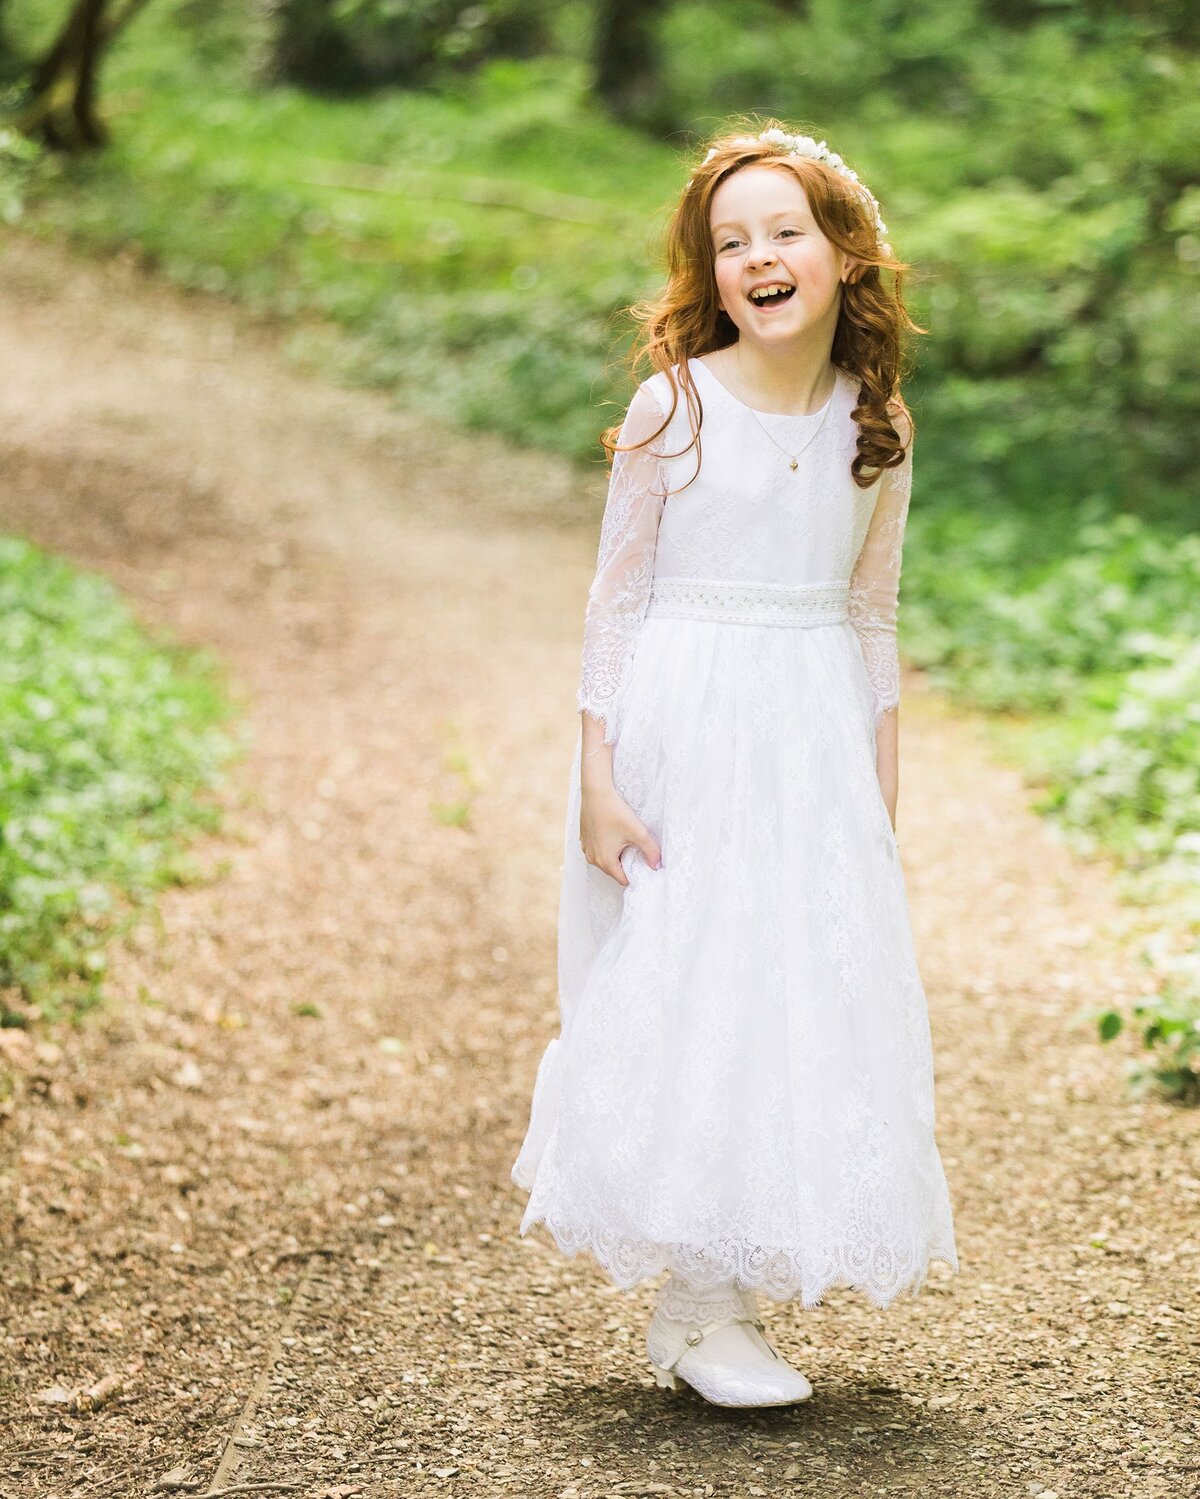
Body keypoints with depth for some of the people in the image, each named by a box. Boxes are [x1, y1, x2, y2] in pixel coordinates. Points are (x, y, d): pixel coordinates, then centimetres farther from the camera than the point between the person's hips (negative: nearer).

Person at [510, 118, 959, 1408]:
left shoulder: (875, 426, 4)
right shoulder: (675, 407, -6)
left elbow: (869, 620, 11)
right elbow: (615, 599, -4)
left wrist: (883, 801, 10)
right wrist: (597, 776, -9)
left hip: (815, 746, 4)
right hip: (682, 734, -4)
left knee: (814, 998, 5)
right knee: (682, 995, -1)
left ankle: (732, 1300, 19)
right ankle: (692, 1314, 11)